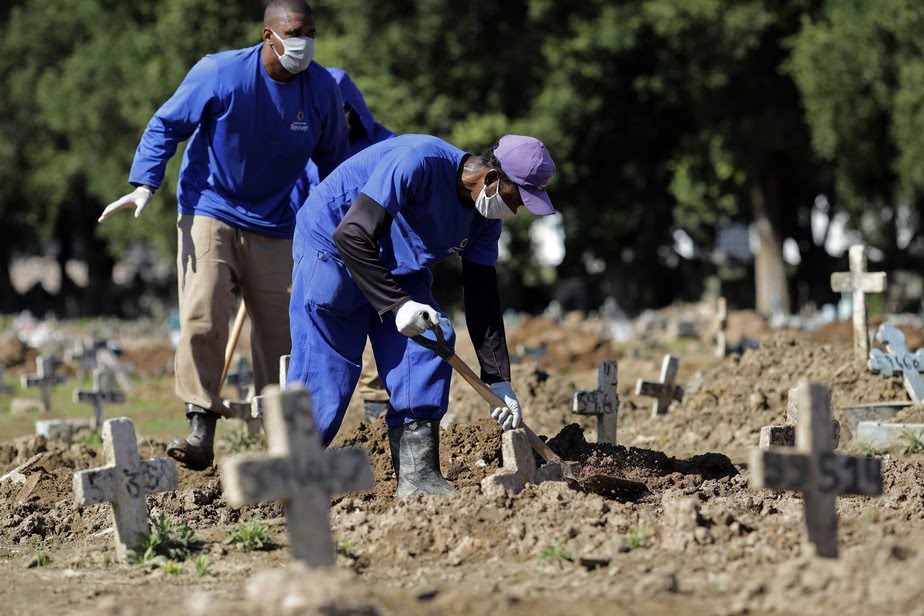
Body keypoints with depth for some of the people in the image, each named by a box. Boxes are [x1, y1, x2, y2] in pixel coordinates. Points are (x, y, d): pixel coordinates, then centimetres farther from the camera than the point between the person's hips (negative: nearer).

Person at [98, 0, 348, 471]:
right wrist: (144, 185, -18)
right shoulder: (219, 73, -14)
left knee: (280, 331, 4)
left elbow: (333, 160, 10)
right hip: (209, 213, -3)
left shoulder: (322, 89, -4)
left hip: (273, 225, 3)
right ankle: (200, 430, -16)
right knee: (203, 318, -18)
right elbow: (166, 124, -6)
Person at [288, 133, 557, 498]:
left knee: (428, 346, -9)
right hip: (332, 252, -8)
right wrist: (397, 304, -36)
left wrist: (498, 379, -5)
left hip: (399, 268, 8)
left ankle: (418, 480, -8)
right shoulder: (418, 162, -31)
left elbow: (482, 299, 0)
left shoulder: (484, 220, -5)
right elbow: (352, 235, -33)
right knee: (323, 376, -10)